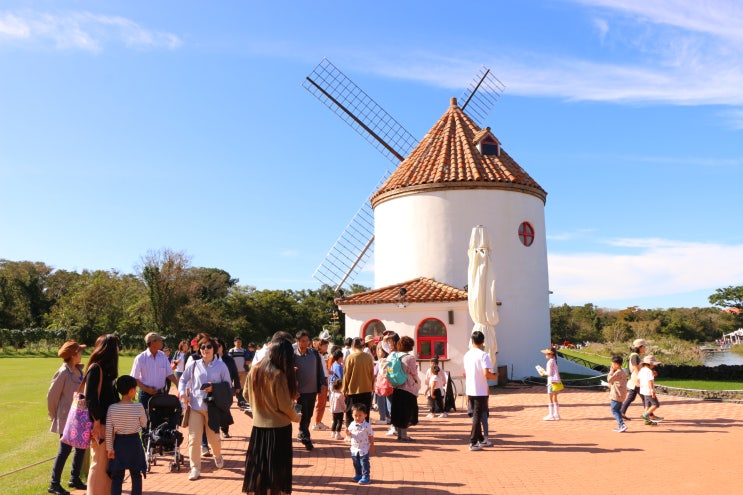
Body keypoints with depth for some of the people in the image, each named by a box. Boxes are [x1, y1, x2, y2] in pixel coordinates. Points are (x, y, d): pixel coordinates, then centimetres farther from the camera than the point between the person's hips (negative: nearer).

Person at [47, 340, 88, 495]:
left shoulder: (79, 370, 5)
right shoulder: (63, 373, -17)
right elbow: (52, 395, -12)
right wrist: (54, 415, -2)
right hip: (67, 418, -7)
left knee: (81, 447, 13)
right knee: (65, 450, -1)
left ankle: (74, 479, 26)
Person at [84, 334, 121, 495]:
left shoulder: (107, 368, 12)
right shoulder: (95, 369, -15)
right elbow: (90, 398, -19)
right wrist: (96, 421, -19)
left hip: (110, 422, 8)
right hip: (100, 424, -8)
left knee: (108, 462, 15)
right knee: (99, 462, 1)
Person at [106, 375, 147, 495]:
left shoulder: (112, 408, -9)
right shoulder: (138, 407, -13)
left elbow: (108, 430, -8)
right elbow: (144, 424, 1)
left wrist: (109, 448, -1)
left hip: (119, 442, 1)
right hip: (134, 442, -1)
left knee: (117, 476, 9)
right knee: (136, 475, 11)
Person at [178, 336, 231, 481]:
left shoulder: (221, 365, -1)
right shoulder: (193, 364, 2)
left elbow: (227, 385, 3)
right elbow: (183, 380, 12)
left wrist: (214, 388, -12)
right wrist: (183, 394, -2)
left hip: (213, 406, -1)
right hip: (195, 405, 1)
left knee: (212, 437, 8)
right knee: (194, 438, -3)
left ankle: (218, 456, 41)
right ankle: (195, 468, 11)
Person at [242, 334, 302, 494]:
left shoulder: (254, 370, -3)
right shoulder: (278, 374, -21)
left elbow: (248, 396, 10)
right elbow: (285, 405, -15)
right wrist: (296, 417, 4)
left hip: (258, 425, 5)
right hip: (278, 427, -5)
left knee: (257, 465, 17)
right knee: (276, 467, 10)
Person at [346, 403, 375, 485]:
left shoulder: (367, 426, -14)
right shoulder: (352, 424, -1)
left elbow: (371, 437, -8)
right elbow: (349, 434, 7)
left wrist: (372, 447, -7)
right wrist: (347, 432, -17)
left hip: (364, 449, -5)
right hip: (354, 448, 5)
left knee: (364, 463, -1)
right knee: (356, 463, 16)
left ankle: (366, 477, 8)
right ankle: (358, 475, 32)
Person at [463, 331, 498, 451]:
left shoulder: (466, 355, 6)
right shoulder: (483, 355, -14)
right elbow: (486, 373, -23)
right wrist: (494, 376, -3)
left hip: (470, 390, 6)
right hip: (481, 391, -6)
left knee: (476, 415, 16)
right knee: (477, 416, -1)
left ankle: (481, 439, 28)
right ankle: (473, 443, 0)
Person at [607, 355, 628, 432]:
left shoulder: (617, 372, -19)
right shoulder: (623, 372, 12)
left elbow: (609, 379, -11)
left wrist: (611, 371, -6)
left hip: (617, 395, -10)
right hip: (621, 394, 10)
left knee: (614, 410, -4)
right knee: (618, 410, 17)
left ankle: (622, 425, -14)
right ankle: (620, 426, 21)